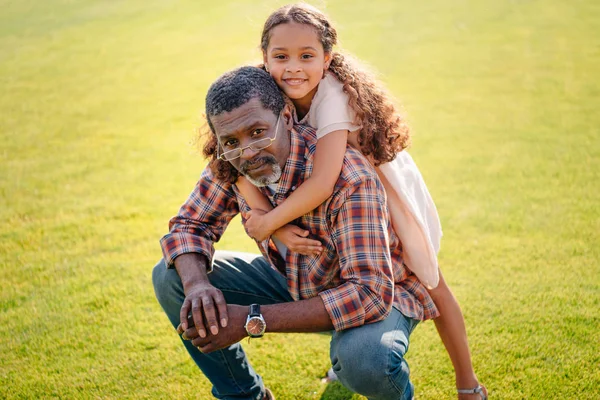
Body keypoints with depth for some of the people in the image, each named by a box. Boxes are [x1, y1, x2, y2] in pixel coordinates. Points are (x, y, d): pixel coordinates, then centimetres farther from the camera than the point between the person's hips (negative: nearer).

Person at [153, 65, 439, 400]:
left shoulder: (348, 178, -35)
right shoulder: (230, 165, -16)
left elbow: (369, 293, -39)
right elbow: (189, 224, -4)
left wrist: (253, 321, -41)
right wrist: (197, 285, -29)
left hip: (378, 293, -5)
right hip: (297, 282, 6)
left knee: (364, 359, -41)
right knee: (170, 278, -7)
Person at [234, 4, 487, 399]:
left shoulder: (334, 94, -38)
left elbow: (324, 182, -47)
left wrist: (269, 220, -36)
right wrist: (278, 226, -39)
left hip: (387, 191, -4)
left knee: (429, 285, 7)